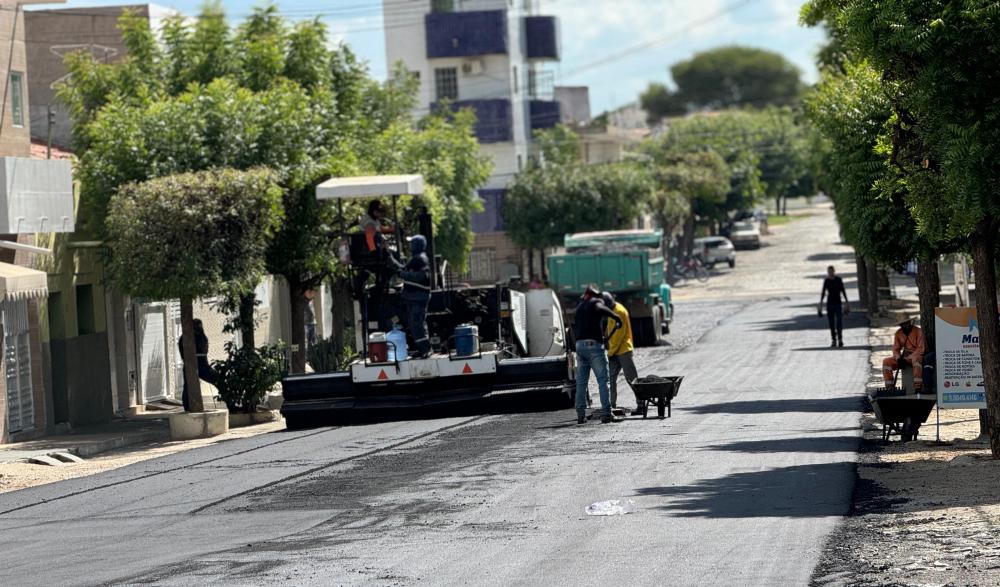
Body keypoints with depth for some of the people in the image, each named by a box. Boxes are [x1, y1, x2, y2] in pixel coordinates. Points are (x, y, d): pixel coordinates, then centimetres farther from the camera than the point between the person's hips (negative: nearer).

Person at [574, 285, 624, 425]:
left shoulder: (579, 307, 23)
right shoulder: (596, 302, 4)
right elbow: (600, 309, -19)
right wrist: (616, 318, -16)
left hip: (579, 344, 6)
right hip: (594, 344, -6)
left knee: (581, 382, 9)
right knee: (603, 380, -4)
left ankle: (580, 415, 5)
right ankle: (606, 413, -11)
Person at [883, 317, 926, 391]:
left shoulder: (918, 331, -9)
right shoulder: (898, 333, 7)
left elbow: (921, 349, -14)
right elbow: (896, 349, 11)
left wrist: (907, 359, -20)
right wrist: (898, 359, -12)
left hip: (916, 356, -5)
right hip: (904, 357, 5)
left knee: (916, 358, -42)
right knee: (886, 362, -15)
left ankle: (918, 388, -49)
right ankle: (890, 387, -14)